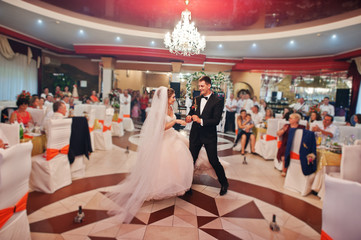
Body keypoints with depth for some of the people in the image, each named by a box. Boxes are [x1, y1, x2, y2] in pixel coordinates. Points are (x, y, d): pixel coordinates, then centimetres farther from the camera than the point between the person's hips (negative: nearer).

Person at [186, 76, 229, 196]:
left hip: (209, 136, -5)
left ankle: (224, 183, 25)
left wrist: (201, 121, -24)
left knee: (214, 161, 2)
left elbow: (216, 120, -16)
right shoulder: (196, 99, 7)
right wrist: (189, 117, -8)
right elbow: (192, 112, 15)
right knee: (191, 159, 14)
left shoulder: (217, 101, -10)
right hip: (195, 135, 5)